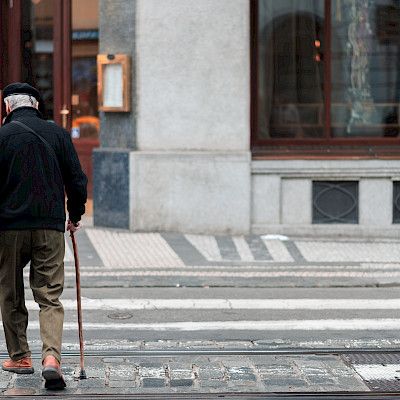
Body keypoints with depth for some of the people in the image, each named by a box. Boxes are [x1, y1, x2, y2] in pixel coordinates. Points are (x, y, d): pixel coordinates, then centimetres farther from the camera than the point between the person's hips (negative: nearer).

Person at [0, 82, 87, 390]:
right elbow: (77, 180, 4)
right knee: (50, 297, 3)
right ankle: (52, 357, -17)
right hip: (51, 226, 2)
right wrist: (76, 215, 19)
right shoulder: (58, 133, 4)